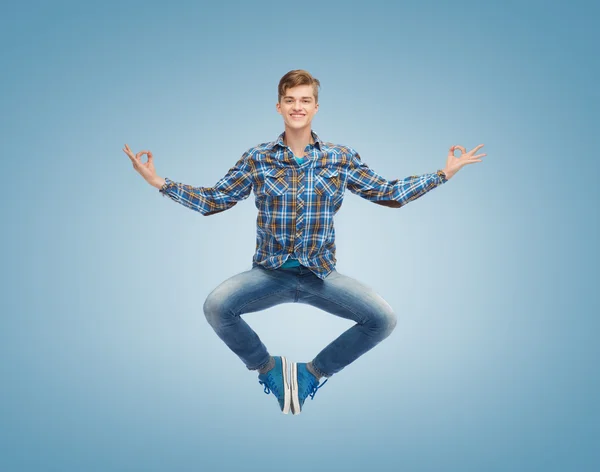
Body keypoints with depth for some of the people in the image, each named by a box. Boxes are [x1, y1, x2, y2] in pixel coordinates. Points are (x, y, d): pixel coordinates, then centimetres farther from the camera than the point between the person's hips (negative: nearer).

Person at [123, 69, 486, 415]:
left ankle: (315, 371, 10)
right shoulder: (257, 158, 1)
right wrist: (158, 181, -2)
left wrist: (445, 172, 6)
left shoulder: (342, 157, 2)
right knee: (215, 306, -26)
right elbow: (213, 200, 5)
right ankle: (267, 366, 6)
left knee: (384, 318, -18)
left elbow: (388, 193, 9)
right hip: (270, 272, 0)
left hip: (320, 274, 1)